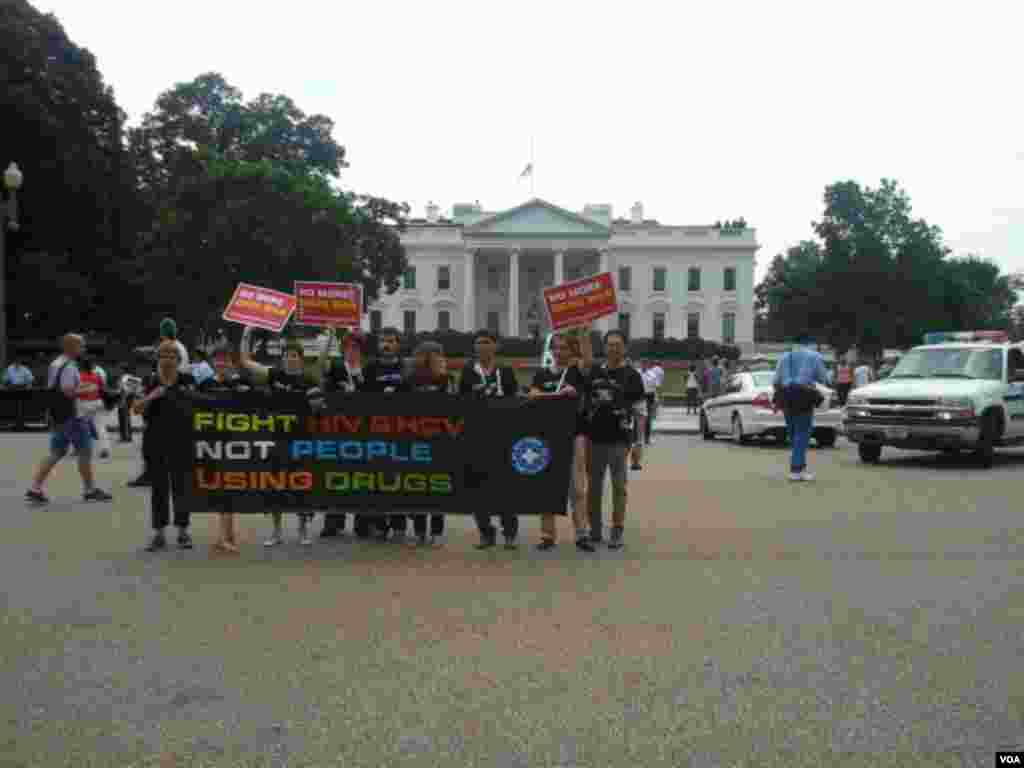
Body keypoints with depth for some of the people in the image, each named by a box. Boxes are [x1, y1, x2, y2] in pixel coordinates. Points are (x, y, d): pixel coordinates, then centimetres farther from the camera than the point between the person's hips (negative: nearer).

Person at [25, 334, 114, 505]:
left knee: (56, 454, 12)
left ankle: (35, 489, 8)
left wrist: (80, 385, 19)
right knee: (85, 451, 1)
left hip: (57, 416, 9)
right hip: (71, 416, -9)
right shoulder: (69, 366, -17)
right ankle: (89, 490, 8)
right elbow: (68, 392, -24)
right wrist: (87, 389, -11)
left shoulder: (55, 364, 14)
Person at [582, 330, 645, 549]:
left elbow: (640, 411, -4)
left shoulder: (631, 375, -1)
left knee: (619, 485, 2)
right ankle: (594, 529, 21)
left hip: (619, 439, -4)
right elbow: (584, 401, 16)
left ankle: (618, 531, 11)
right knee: (594, 485, 10)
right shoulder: (594, 371, 10)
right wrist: (584, 433, 7)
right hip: (595, 437, 4)